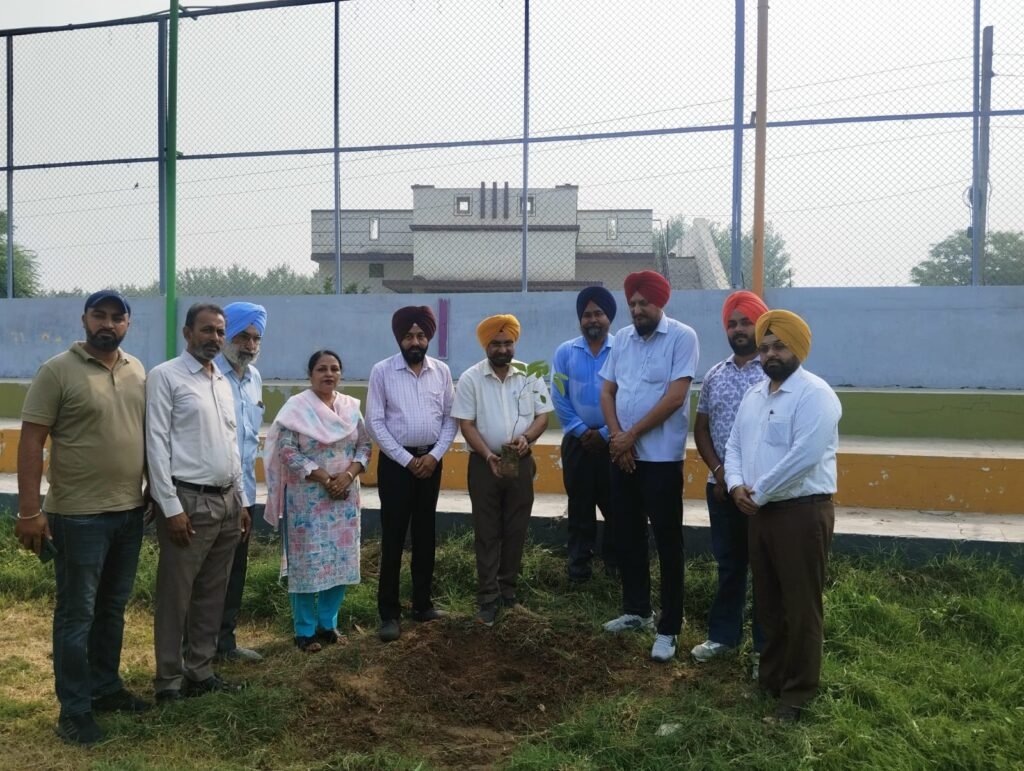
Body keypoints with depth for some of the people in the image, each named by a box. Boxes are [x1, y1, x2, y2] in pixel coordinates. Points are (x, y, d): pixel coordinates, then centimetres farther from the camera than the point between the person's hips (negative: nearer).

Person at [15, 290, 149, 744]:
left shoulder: (138, 371, 8)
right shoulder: (58, 371, -10)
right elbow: (31, 442, -11)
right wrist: (29, 510, -16)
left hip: (130, 511, 6)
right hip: (79, 515, -6)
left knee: (113, 608, 18)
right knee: (77, 613, 4)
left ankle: (105, 687, 33)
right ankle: (74, 710, 15)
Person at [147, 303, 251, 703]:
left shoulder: (224, 382, 15)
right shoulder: (165, 376, -7)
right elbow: (156, 444, -12)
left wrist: (242, 499, 15)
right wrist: (171, 507, -17)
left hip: (227, 501, 7)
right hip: (189, 501, -7)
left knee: (212, 595, 13)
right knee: (175, 596, 3)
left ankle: (200, 672, 24)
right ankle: (169, 681, 14)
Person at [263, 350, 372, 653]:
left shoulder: (351, 407, 7)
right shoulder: (297, 407, -7)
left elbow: (364, 445, 6)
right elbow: (287, 451, -13)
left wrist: (348, 475, -12)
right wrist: (324, 478, -18)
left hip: (344, 496, 5)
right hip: (307, 497, -5)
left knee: (341, 560, 9)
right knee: (307, 561, 0)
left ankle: (328, 624, 24)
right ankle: (305, 630, 13)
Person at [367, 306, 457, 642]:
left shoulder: (441, 371, 3)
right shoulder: (382, 371, -6)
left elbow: (450, 418, 5)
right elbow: (375, 422, -8)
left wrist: (435, 455, -7)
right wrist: (407, 459, -11)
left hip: (431, 459, 3)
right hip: (396, 460, -3)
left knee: (425, 534, 12)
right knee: (393, 537, 0)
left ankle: (422, 603, 24)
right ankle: (389, 613, 8)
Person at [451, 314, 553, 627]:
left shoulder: (530, 376, 1)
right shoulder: (471, 378, -5)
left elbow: (543, 415, 1)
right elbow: (466, 424, -8)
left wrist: (526, 437, -19)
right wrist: (488, 455, -20)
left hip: (521, 463, 2)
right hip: (484, 464, -2)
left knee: (516, 531, 10)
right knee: (487, 532, 3)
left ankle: (508, 590, 25)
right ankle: (488, 598, 9)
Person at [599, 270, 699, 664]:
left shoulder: (682, 337, -10)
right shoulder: (622, 338, 9)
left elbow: (674, 398, -17)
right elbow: (607, 391, 9)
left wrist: (631, 436, -13)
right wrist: (617, 437, -7)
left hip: (661, 457, -6)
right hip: (621, 454, 6)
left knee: (667, 543, 1)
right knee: (628, 536, 15)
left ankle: (668, 628, 10)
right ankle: (636, 610, 31)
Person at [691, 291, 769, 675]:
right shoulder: (714, 375, 9)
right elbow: (701, 428, 13)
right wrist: (718, 469, -2)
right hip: (721, 485, 5)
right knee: (728, 563, 15)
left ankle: (765, 645, 16)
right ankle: (723, 633, 28)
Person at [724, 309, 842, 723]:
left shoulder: (814, 394, -13)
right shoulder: (754, 396, 14)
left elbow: (804, 456, -23)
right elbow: (734, 445, 15)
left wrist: (758, 493, -16)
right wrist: (736, 484, -5)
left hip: (802, 512, -8)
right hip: (760, 513, 8)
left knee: (800, 607, 2)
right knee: (767, 603, 17)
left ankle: (797, 693, 14)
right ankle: (771, 678, 31)